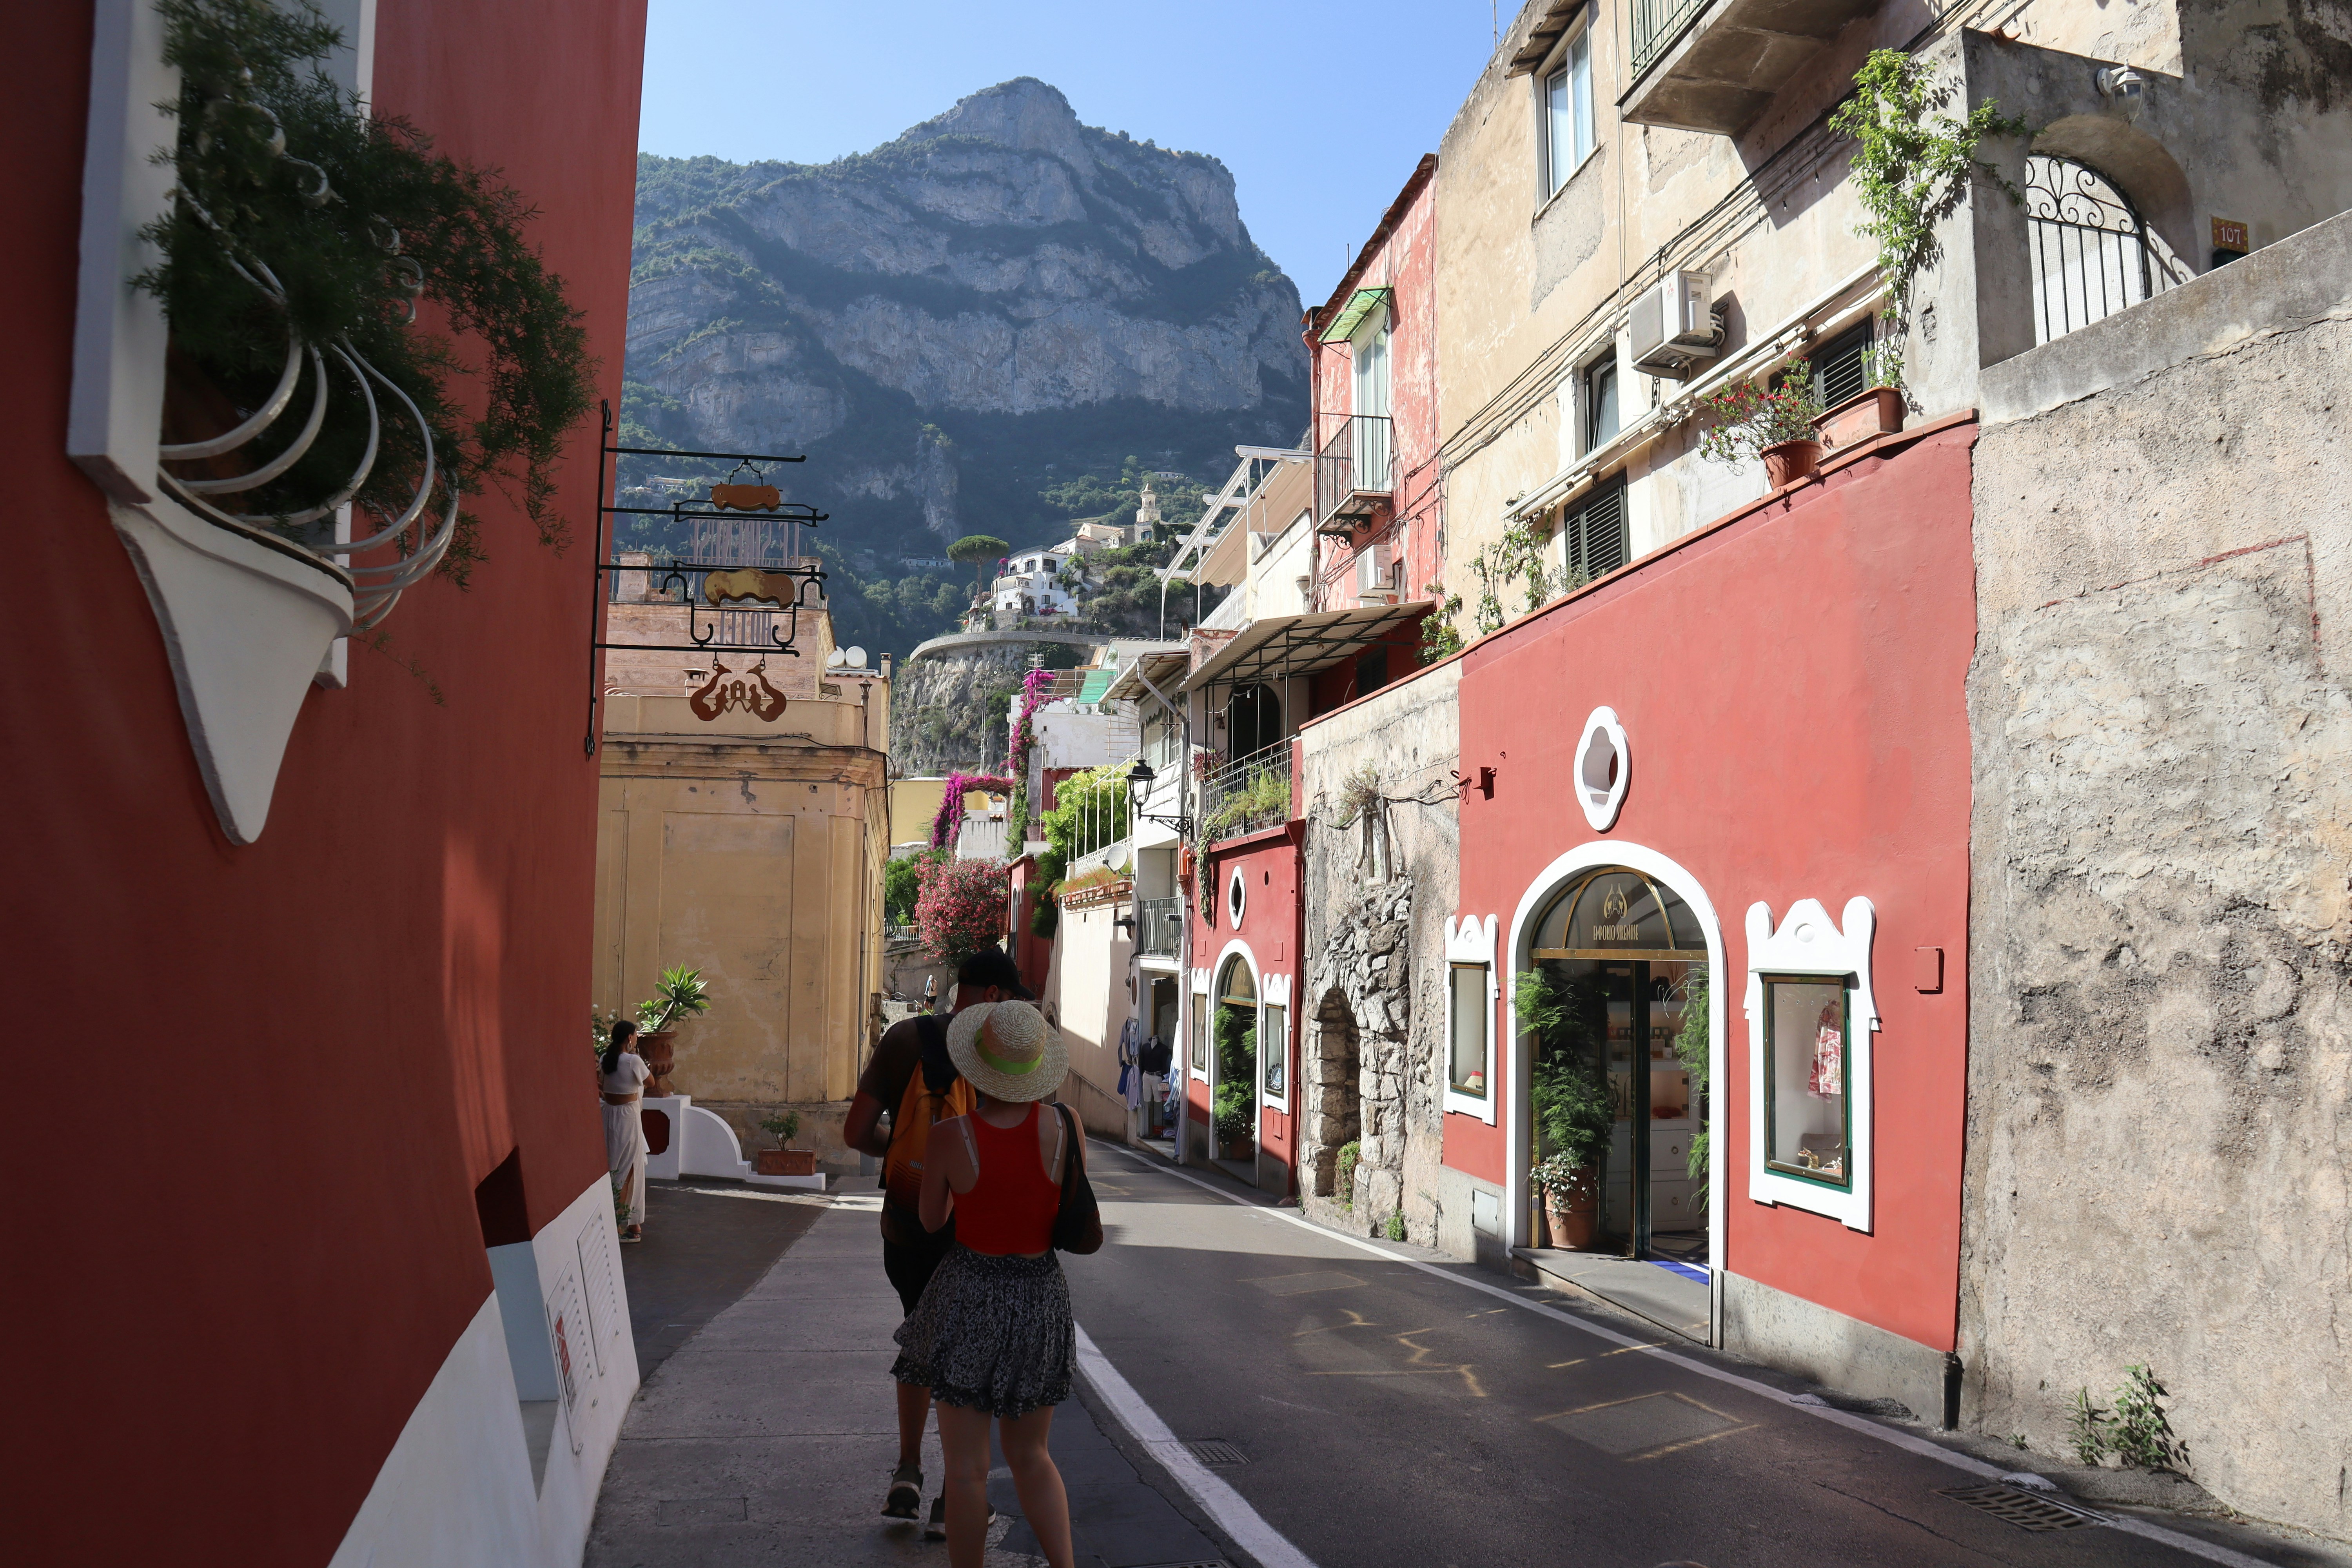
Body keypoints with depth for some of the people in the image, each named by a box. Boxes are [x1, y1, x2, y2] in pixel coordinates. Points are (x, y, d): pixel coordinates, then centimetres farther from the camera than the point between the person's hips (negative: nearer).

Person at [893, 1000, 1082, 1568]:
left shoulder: (949, 1136, -16)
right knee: (1029, 1456, 20)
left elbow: (931, 1221, 1)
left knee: (966, 1465, 9)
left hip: (970, 1296, -3)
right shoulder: (1065, 1125, -12)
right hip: (1043, 1296, 3)